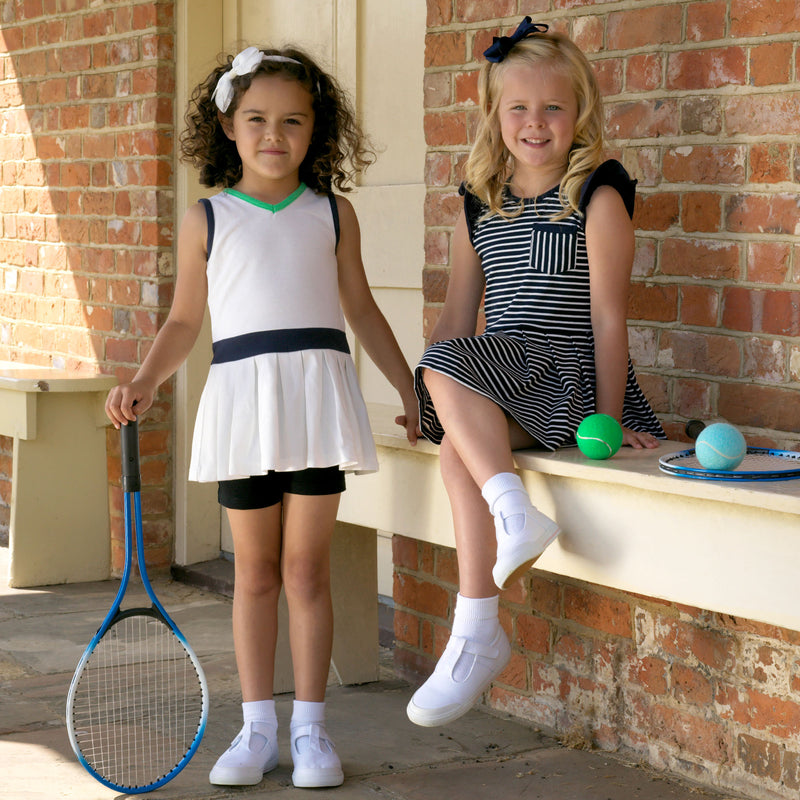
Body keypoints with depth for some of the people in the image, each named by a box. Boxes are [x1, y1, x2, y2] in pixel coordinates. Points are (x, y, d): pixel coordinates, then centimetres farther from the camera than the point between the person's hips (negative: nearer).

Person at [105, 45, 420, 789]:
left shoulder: (332, 213, 8)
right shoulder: (206, 219, 6)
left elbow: (362, 309, 15)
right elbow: (184, 320, 11)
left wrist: (411, 389, 15)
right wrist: (143, 382, -3)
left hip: (317, 392, 0)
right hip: (241, 396, 0)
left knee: (306, 567, 3)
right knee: (254, 569, 7)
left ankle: (309, 727, 11)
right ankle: (257, 728, 16)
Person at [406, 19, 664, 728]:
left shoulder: (598, 196, -2)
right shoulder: (480, 205, 15)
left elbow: (607, 317, -7)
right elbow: (459, 315, 17)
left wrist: (608, 416, -12)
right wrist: (429, 402, 9)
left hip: (570, 379, -5)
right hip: (500, 394, 5)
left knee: (447, 367, -28)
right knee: (455, 441, -27)